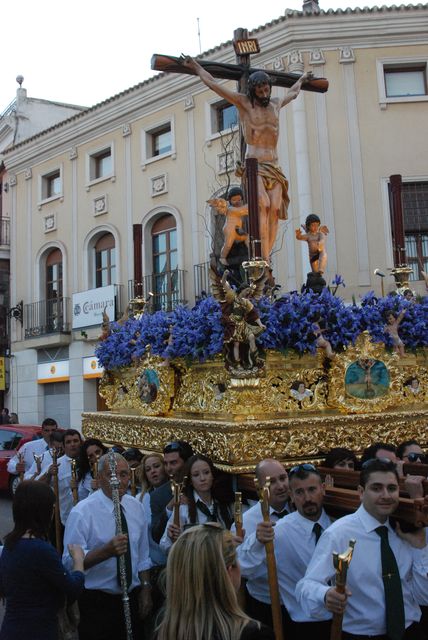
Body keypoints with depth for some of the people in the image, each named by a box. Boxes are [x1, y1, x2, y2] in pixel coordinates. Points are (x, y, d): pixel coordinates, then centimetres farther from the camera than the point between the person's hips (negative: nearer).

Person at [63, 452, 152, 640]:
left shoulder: (136, 507, 2)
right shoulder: (82, 512, -17)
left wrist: (145, 589, 8)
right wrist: (107, 550, -35)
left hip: (131, 598, 5)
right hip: (96, 603, -5)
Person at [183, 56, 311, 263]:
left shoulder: (275, 104, 19)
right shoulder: (243, 102, 5)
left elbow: (292, 93, 43)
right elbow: (212, 83, 9)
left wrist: (301, 79, 59)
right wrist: (196, 67, 19)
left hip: (273, 167, 5)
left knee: (275, 209, -15)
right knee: (263, 205, -26)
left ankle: (266, 257, -19)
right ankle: (264, 258, -32)